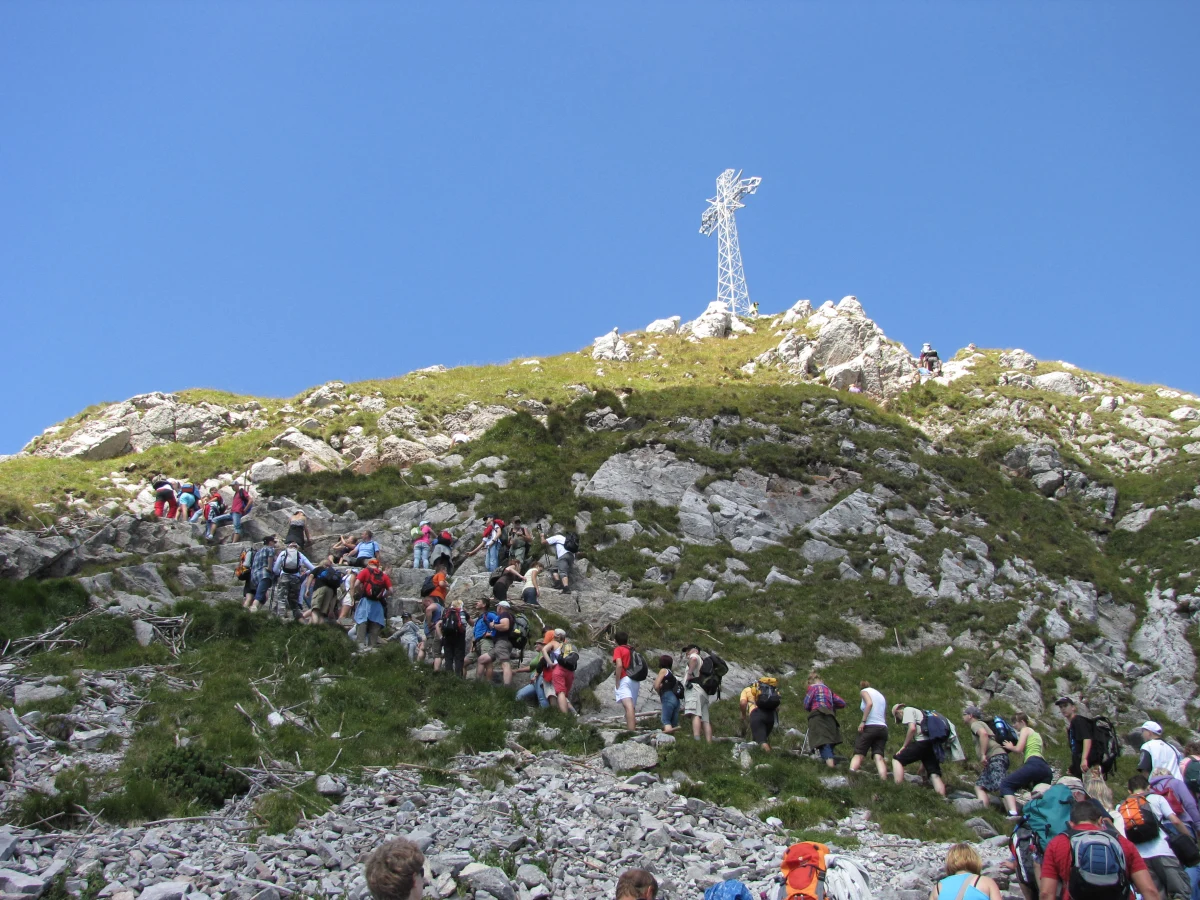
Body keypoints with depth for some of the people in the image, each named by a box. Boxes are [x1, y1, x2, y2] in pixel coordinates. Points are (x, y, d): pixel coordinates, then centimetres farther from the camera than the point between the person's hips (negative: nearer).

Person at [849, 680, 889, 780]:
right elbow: (885, 716, 21)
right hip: (883, 728, 5)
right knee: (879, 757, -6)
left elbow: (869, 703, -13)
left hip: (870, 726, -5)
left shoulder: (864, 691, 9)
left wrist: (863, 721, -16)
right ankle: (884, 782, -26)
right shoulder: (881, 696, 28)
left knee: (858, 755, -4)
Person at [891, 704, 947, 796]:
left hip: (922, 741, -8)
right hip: (934, 743, 8)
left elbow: (912, 728, -11)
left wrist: (904, 746, -3)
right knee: (935, 775, 3)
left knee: (897, 760, 1)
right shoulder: (918, 711, 33)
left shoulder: (907, 710, 8)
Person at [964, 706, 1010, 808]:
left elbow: (983, 733, -20)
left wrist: (983, 754, -21)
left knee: (1001, 786, -23)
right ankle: (984, 809, -9)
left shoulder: (975, 724, 4)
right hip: (993, 759, 10)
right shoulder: (981, 724, 33)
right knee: (980, 786, 6)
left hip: (996, 756, -10)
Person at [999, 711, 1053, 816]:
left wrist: (1010, 747, 16)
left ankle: (1013, 813, -32)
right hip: (1046, 769, 9)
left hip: (1034, 764, -9)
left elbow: (1018, 749, -2)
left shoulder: (1025, 730, 10)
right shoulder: (1037, 734, 33)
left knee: (1005, 784, -10)